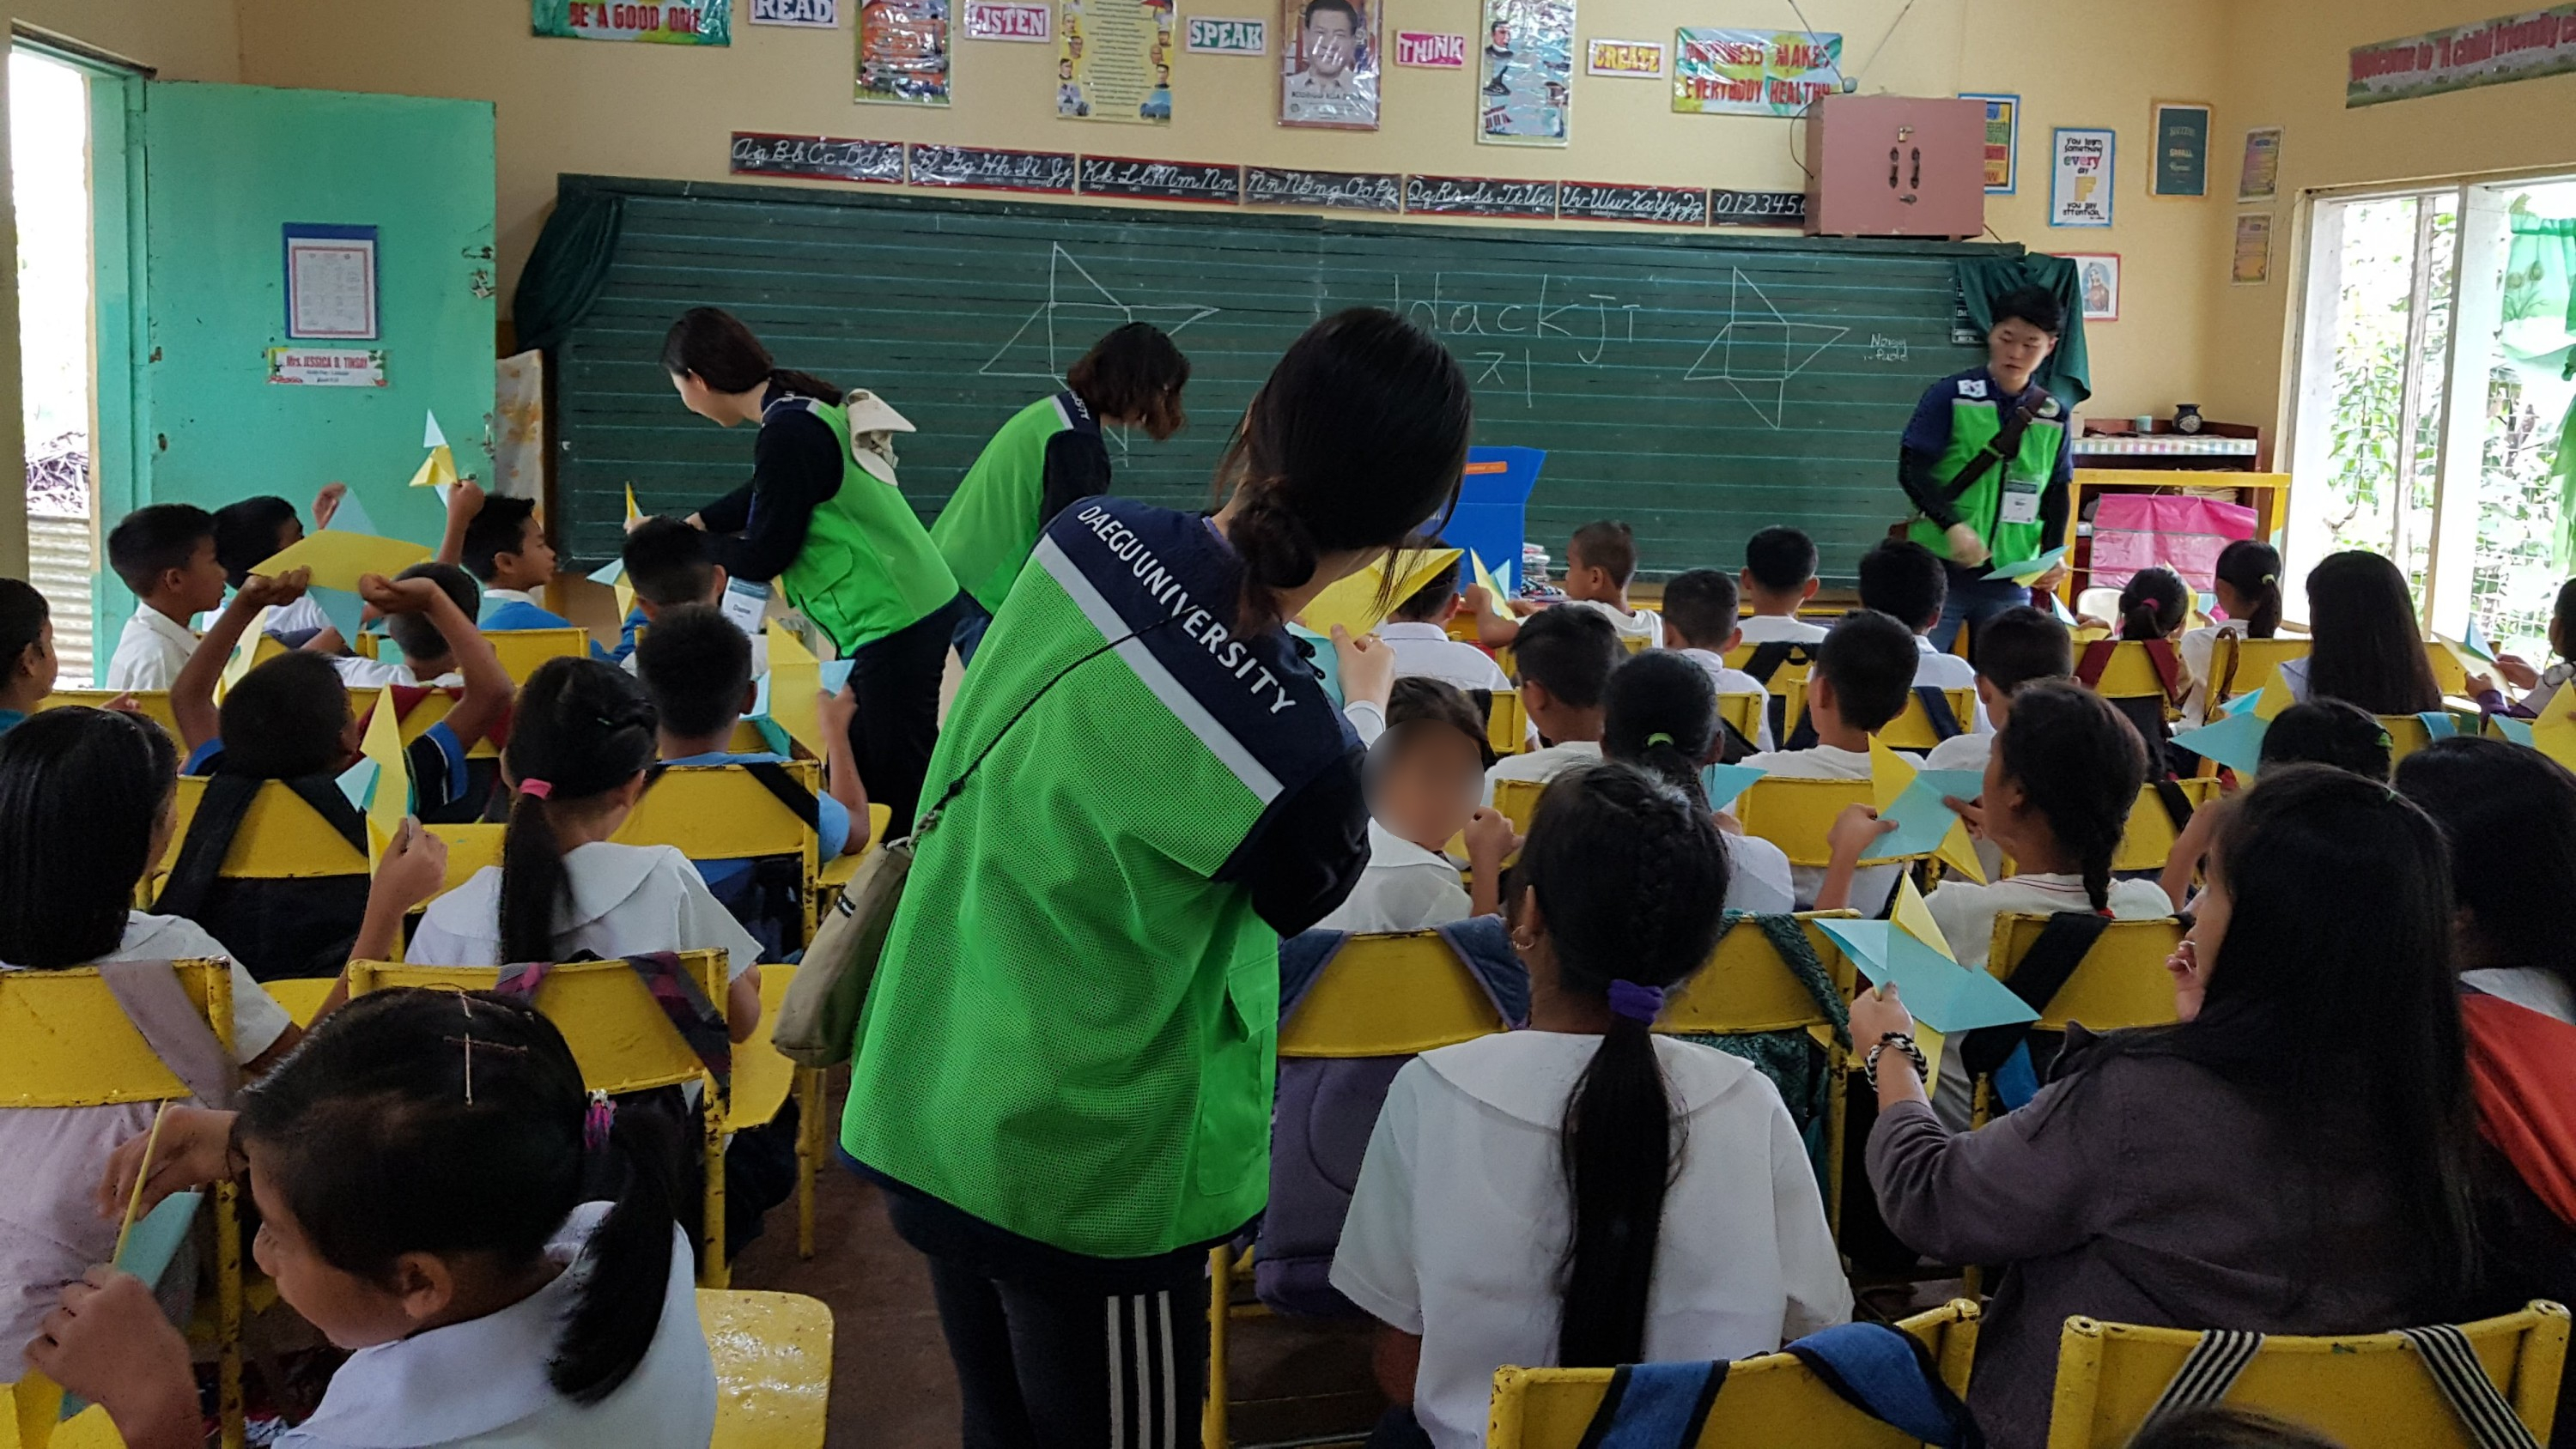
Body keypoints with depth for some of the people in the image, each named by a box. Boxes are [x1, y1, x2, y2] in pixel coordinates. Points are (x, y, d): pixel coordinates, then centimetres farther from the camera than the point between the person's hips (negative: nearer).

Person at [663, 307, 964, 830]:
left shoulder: (788, 434, -20)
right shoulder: (804, 404, 9)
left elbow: (763, 556, -13)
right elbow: (768, 497, 28)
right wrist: (695, 524, 21)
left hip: (893, 624, -10)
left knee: (897, 779, -4)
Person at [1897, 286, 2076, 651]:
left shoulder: (2054, 417, 7)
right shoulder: (1951, 396, -4)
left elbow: (2057, 493, 14)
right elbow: (1911, 470, -8)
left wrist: (2053, 553, -3)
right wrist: (1953, 525, -23)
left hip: (2012, 580, 4)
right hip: (1940, 571, -3)